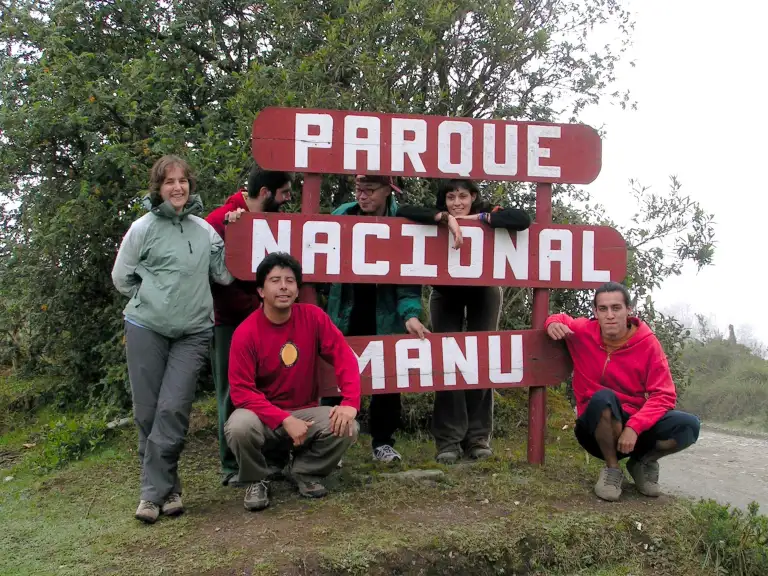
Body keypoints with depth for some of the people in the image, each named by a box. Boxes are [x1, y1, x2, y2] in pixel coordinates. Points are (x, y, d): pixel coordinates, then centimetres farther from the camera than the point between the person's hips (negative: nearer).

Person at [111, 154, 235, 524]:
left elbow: (225, 275, 8)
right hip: (146, 329, -1)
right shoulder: (143, 228, 1)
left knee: (173, 409, -9)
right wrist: (153, 300, 5)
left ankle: (154, 493, 2)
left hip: (192, 333, 1)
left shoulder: (205, 229, 8)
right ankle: (168, 489, 16)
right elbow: (121, 277, 7)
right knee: (147, 411, 2)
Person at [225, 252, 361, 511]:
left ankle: (304, 471, 7)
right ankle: (258, 478, 0)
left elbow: (343, 356, -9)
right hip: (263, 416, -2)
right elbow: (241, 392, -16)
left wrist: (350, 403, -25)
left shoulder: (313, 317, -6)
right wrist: (285, 420, -27)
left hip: (305, 411, 3)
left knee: (347, 428, -23)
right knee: (239, 427, -34)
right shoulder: (246, 333, -14)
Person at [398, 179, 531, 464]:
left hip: (484, 293, 0)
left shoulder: (488, 212, -22)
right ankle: (448, 439, -4)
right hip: (446, 294, 0)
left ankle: (478, 437, 4)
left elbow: (522, 219, -37)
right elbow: (403, 212, -36)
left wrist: (479, 218, -38)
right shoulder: (440, 218, -21)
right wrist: (443, 217, -45)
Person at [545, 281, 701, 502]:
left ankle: (643, 461, 6)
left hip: (638, 424, 1)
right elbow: (561, 319, 16)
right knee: (603, 398, -36)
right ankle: (612, 468, -11)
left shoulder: (647, 342, -9)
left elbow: (663, 395, -12)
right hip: (597, 428, -1)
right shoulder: (582, 332, -7)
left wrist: (634, 427, -27)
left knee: (688, 426, -26)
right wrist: (553, 324, -11)